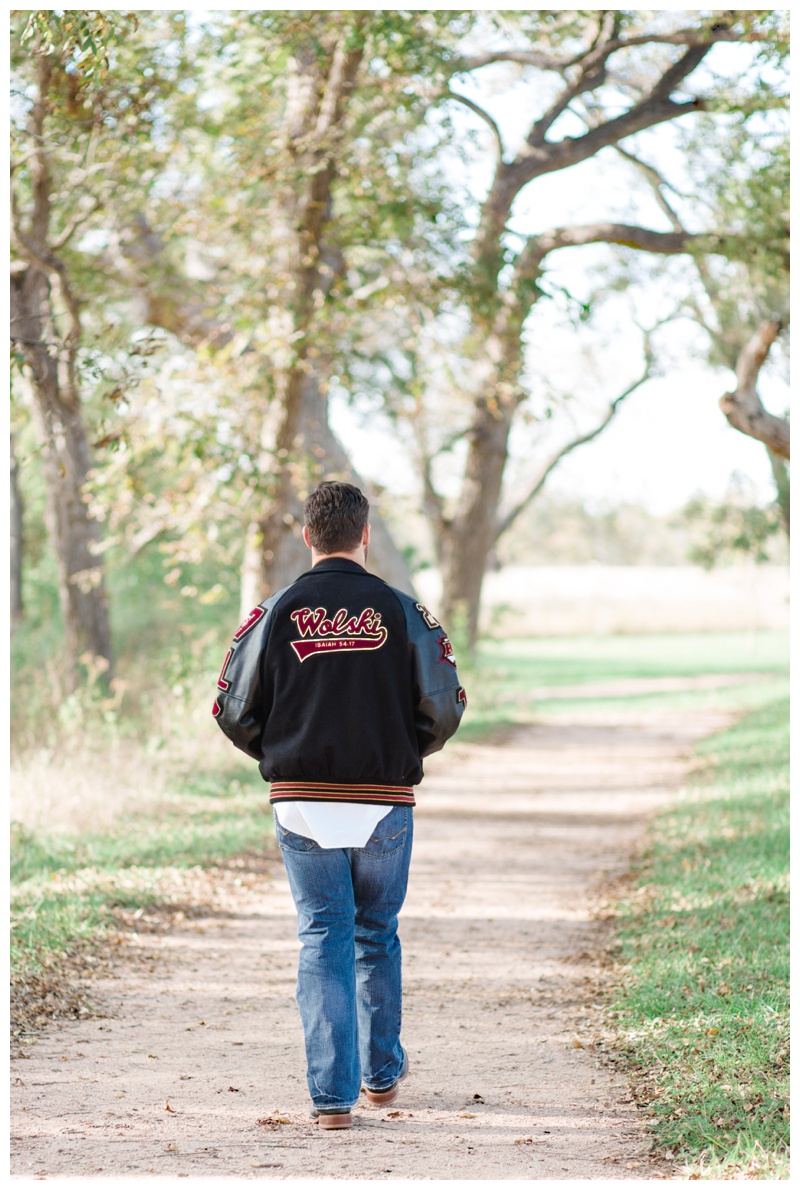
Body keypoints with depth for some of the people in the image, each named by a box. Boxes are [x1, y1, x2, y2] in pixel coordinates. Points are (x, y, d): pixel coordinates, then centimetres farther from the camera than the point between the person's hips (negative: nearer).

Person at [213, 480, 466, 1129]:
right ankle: (382, 1072, 30)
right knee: (377, 937, 18)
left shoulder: (276, 612, -1)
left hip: (300, 805, 0)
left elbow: (233, 711, -1)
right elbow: (445, 706, -4)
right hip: (385, 803, 0)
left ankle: (333, 1095, -2)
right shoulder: (403, 611, -2)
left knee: (323, 941, 4)